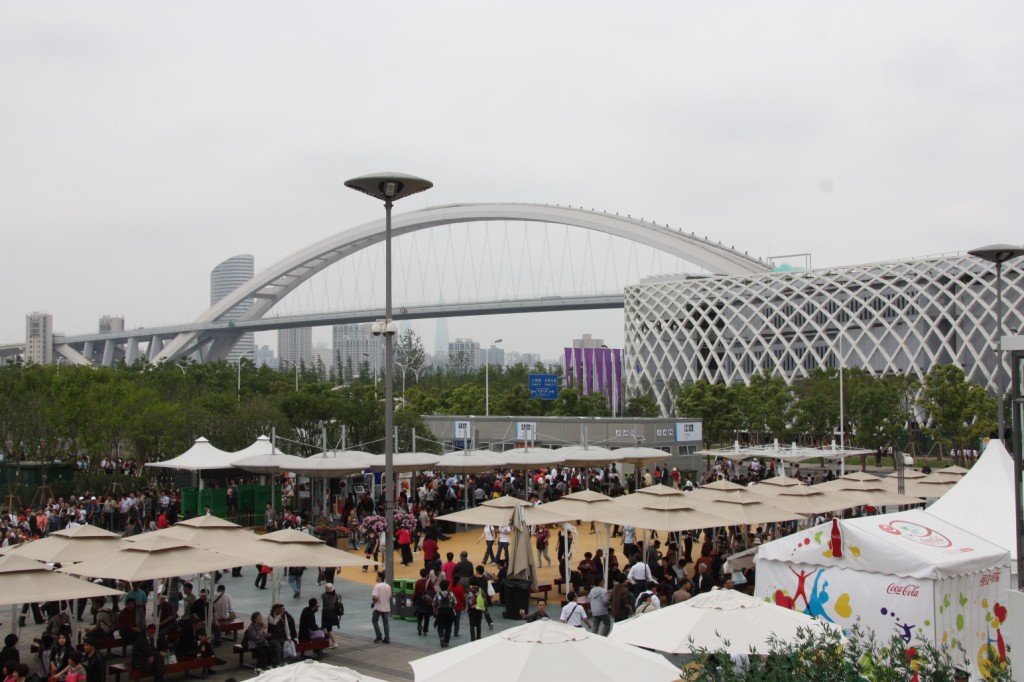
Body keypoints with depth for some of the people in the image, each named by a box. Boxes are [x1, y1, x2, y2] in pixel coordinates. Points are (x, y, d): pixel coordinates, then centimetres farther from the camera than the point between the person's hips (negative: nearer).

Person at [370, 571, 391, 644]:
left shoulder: (377, 586, -16)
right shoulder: (388, 586, 4)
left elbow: (375, 597, -23)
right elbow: (389, 597, 9)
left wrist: (373, 602, -5)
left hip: (378, 607, -5)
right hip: (386, 607, 5)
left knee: (375, 621, 12)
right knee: (386, 623, 9)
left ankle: (379, 637, 7)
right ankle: (387, 639, 8)